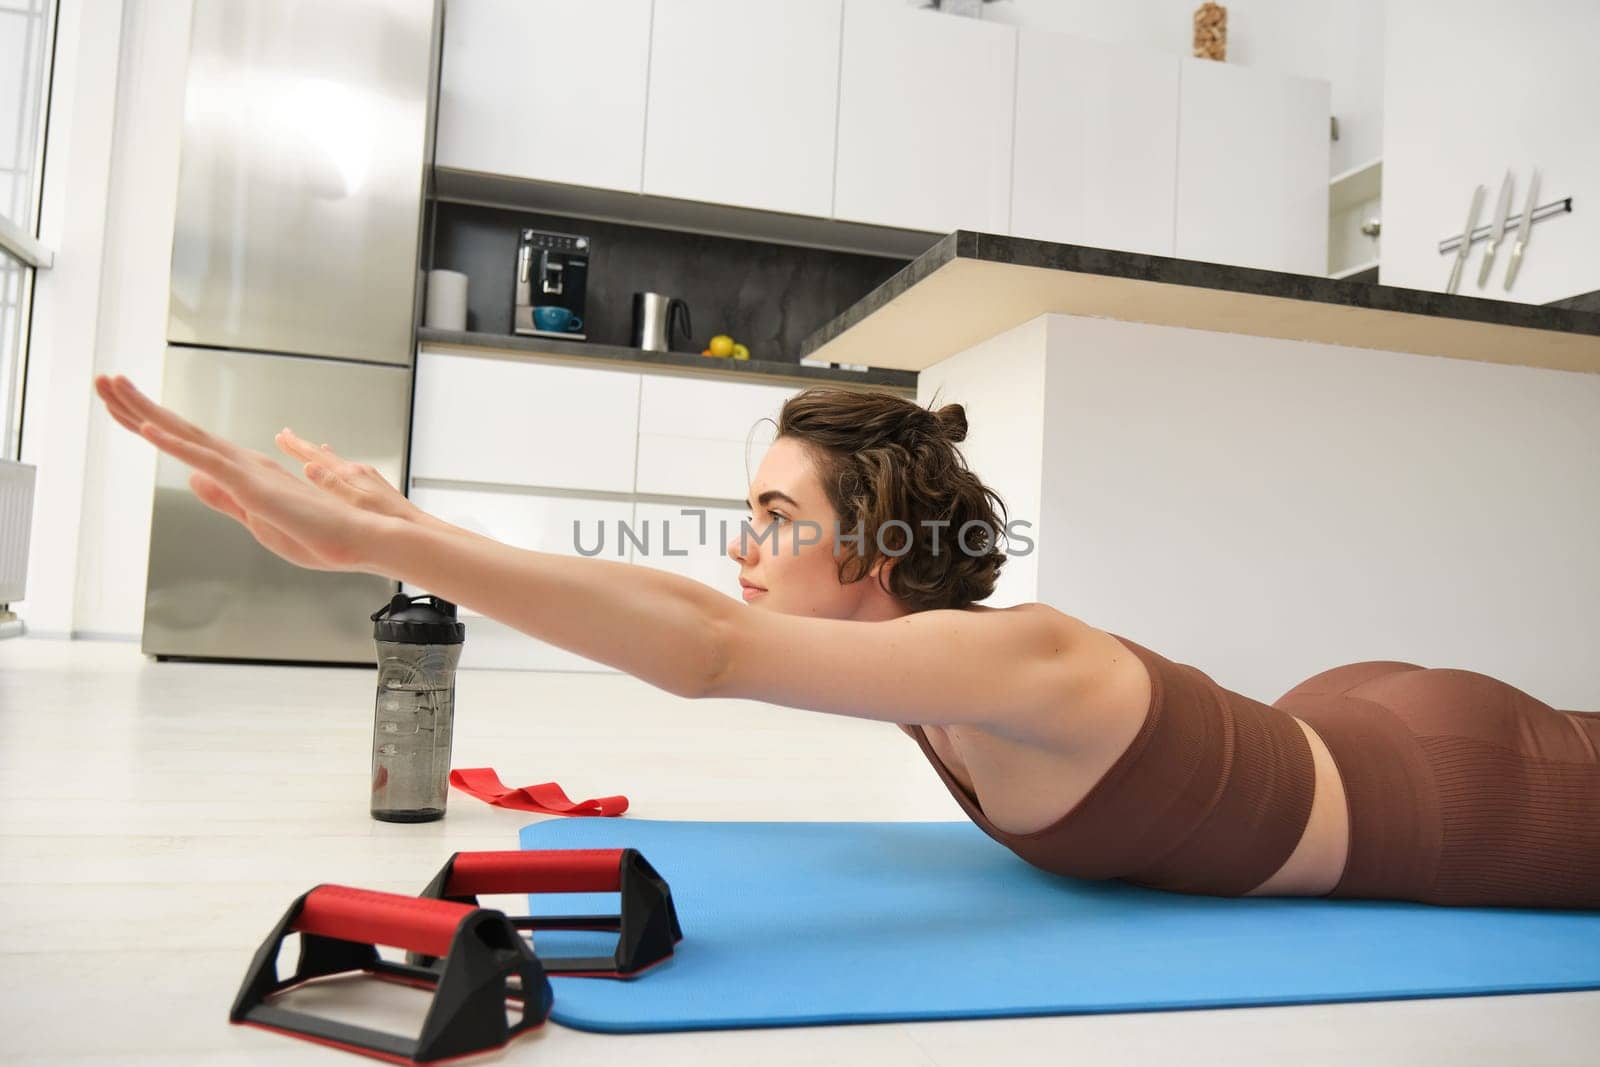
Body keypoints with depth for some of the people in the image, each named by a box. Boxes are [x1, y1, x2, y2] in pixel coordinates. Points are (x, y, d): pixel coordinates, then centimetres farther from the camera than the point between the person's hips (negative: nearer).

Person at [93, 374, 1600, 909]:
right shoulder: (929, 651, -16)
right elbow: (711, 629, -17)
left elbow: (707, 647, -55)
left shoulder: (1015, 665, -42)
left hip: (1464, 786, -6)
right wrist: (410, 533, -21)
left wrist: (372, 540, -57)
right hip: (1340, 728, 6)